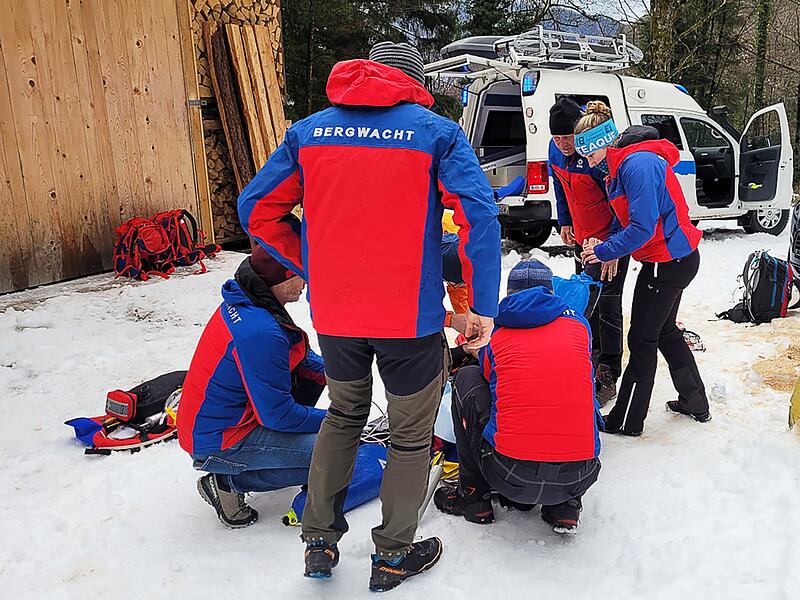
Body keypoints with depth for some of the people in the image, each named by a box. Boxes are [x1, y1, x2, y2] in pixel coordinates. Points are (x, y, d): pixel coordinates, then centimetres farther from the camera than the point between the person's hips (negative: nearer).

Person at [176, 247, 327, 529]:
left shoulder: (243, 300, -1)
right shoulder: (261, 334, -31)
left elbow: (299, 349, 14)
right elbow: (278, 415, -24)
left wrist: (327, 372, -1)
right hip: (218, 445, -9)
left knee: (307, 364, 8)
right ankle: (229, 481, -5)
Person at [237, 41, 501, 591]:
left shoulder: (309, 131, 5)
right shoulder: (436, 132, -4)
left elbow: (257, 210, 5)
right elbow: (480, 217, -14)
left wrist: (312, 267, 12)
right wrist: (483, 307, -9)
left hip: (332, 314, 4)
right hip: (411, 315, -3)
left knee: (343, 416, 27)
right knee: (411, 437, 17)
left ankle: (320, 543, 34)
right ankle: (393, 558, 32)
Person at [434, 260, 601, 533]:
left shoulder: (494, 334, 7)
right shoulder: (578, 323, 12)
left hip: (510, 477, -2)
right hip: (579, 476, 2)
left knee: (466, 378, 18)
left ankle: (473, 495, 21)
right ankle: (565, 505, 17)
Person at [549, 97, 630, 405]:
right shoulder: (556, 150, -6)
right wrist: (565, 223, 14)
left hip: (610, 240, -8)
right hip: (582, 236, 8)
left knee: (607, 304, -6)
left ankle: (608, 377, 3)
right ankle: (596, 350, 40)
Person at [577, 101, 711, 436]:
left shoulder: (638, 164, -24)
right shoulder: (623, 163, 8)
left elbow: (643, 228, -27)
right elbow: (631, 218, 13)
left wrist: (604, 252, -16)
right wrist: (606, 247, -2)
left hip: (667, 262, -10)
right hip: (678, 257, 10)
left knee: (642, 340, 0)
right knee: (665, 332, 22)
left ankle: (626, 421, 13)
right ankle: (695, 403, 37)